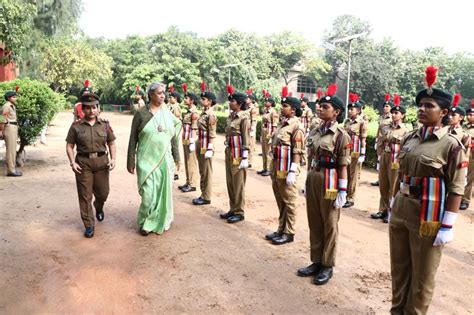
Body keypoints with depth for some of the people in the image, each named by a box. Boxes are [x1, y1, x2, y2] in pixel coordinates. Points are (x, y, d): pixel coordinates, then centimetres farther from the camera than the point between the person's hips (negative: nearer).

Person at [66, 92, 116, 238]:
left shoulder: (105, 125, 4)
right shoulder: (76, 126, -1)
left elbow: (111, 143, 9)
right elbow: (69, 146, 2)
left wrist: (113, 159, -4)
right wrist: (72, 162, -9)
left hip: (102, 161, 2)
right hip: (83, 163, -1)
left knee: (103, 192, 12)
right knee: (85, 195, 3)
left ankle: (99, 208, 47)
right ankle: (89, 225, 15)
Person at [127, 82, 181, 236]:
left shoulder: (168, 113, 4)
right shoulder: (141, 113, -5)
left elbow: (174, 138, 9)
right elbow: (133, 139, -2)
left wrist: (176, 158, 9)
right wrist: (131, 162, -3)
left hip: (165, 160, 3)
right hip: (147, 160, -3)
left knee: (164, 192, 10)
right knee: (149, 194, -5)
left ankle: (161, 221, 30)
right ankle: (145, 222, 19)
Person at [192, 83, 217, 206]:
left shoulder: (211, 115, -15)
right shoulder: (203, 113, 11)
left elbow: (212, 135, -17)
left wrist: (209, 149, -20)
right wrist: (199, 145, 17)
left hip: (206, 146, -9)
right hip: (200, 145, 9)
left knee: (206, 172, 1)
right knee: (202, 172, 16)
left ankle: (206, 197, 11)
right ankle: (203, 194, 27)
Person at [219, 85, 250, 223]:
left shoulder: (244, 118, -14)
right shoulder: (231, 116, 10)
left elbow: (246, 140, -16)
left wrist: (245, 158, -18)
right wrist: (227, 153, 17)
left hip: (238, 154, -8)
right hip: (229, 153, 8)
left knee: (238, 184, 1)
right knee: (230, 183, 14)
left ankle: (239, 212, 12)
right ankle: (233, 209, 26)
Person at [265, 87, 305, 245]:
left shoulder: (296, 127, -14)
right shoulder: (283, 123, 13)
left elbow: (297, 152, -18)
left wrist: (292, 172, -22)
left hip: (286, 170, -9)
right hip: (277, 168, 9)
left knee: (289, 202, 3)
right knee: (280, 202, 17)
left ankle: (289, 233, 15)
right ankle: (281, 230, 29)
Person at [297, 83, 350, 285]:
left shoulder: (341, 135, -11)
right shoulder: (315, 132, 8)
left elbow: (343, 167, -13)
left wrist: (342, 192, -14)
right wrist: (307, 182, 15)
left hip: (329, 182, -7)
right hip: (313, 179, 7)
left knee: (329, 225, 7)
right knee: (314, 223, 15)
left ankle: (327, 266, 22)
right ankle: (316, 262, 30)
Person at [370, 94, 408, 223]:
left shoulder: (405, 131, -5)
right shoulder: (385, 128, 10)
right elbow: (379, 143, 13)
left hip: (395, 160, -5)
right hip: (384, 157, 6)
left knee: (393, 188, 2)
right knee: (383, 187, 13)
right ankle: (383, 210, 25)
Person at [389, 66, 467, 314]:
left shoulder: (451, 145, -11)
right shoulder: (409, 139, 6)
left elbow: (456, 189, -12)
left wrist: (447, 226, -14)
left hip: (428, 216, -6)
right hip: (400, 210, 6)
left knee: (422, 275, 11)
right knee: (399, 268, 18)